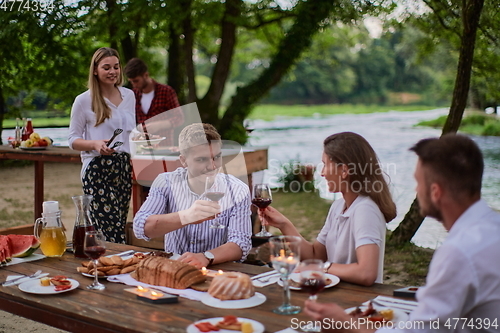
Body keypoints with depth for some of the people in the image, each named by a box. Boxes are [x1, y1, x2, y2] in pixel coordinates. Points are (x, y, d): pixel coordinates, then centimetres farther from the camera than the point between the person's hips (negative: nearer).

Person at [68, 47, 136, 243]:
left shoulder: (128, 96, 13)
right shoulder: (84, 100, -2)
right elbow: (73, 140, -1)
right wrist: (95, 144, -19)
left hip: (124, 168, 5)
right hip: (97, 170, -5)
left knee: (120, 225, 5)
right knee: (113, 233, -12)